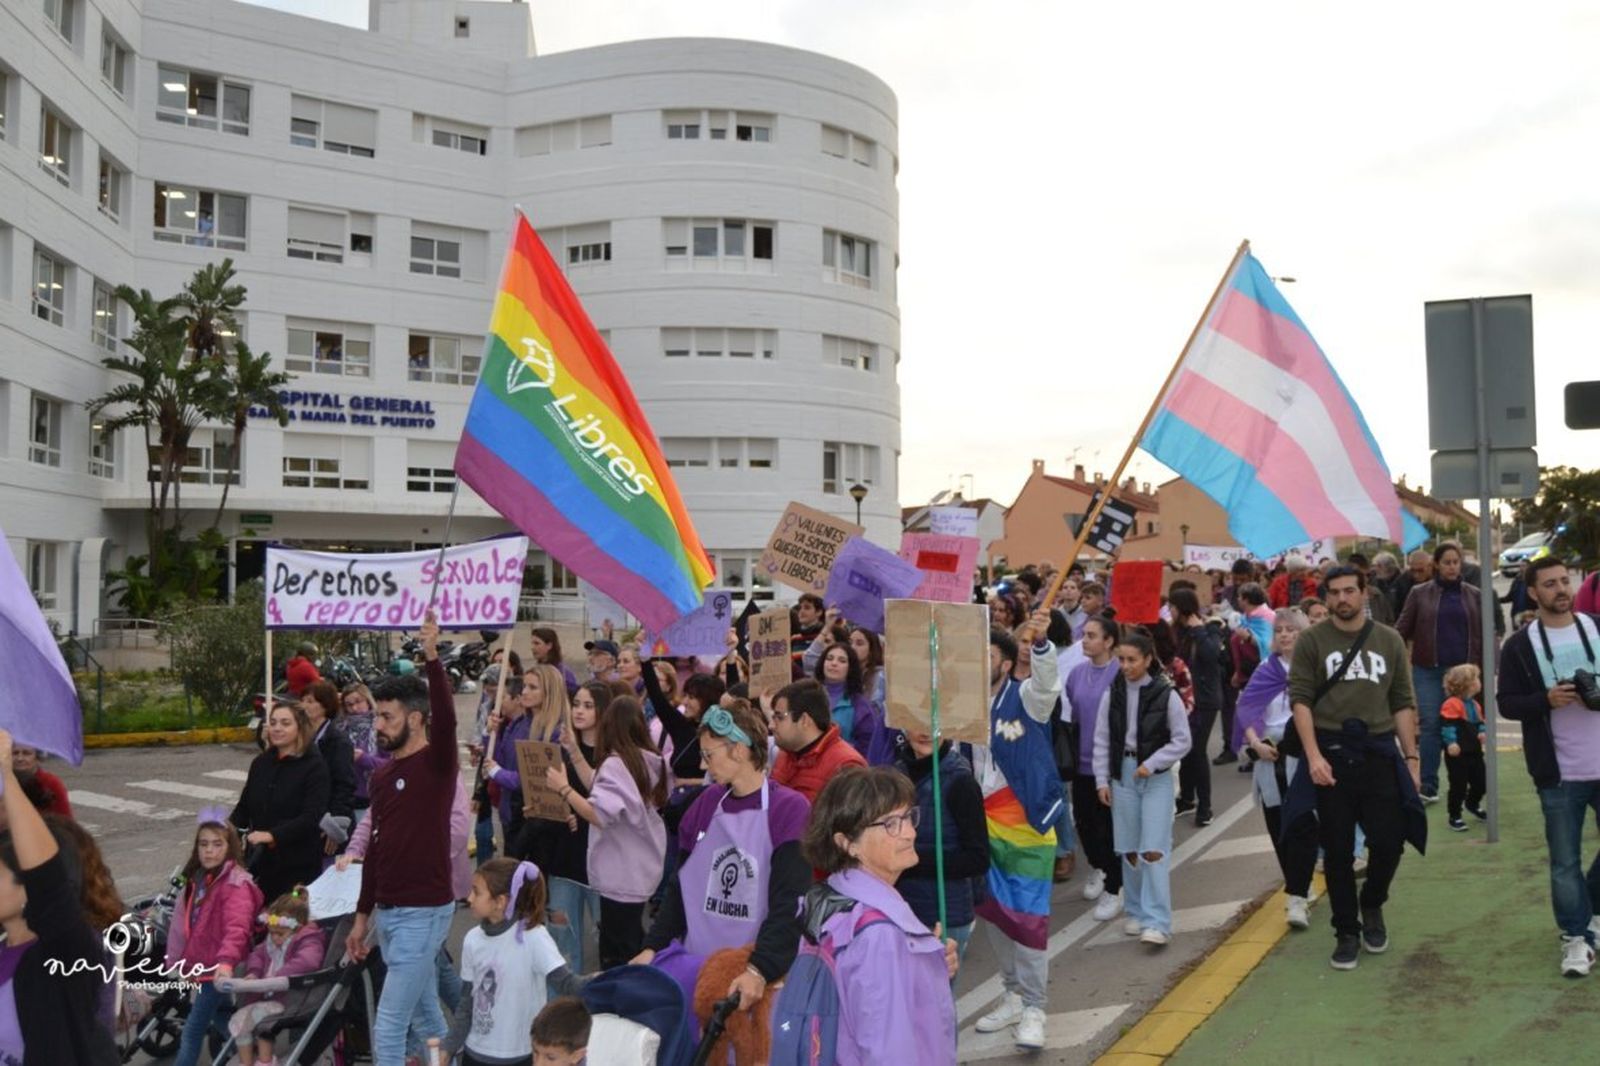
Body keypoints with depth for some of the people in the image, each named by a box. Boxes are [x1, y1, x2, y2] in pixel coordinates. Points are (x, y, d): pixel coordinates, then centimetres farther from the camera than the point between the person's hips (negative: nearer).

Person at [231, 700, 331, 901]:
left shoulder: (314, 766, -7)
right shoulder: (260, 763, 12)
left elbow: (312, 817, -16)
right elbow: (243, 808, 16)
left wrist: (273, 835, -25)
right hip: (260, 863, 5)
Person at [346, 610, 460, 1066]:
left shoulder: (437, 763, -11)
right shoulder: (380, 775, 10)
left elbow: (446, 720, -33)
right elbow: (376, 846, 16)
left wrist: (432, 658, -42)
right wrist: (362, 916, 18)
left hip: (423, 913, -8)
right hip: (388, 912, 8)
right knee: (426, 1019, 18)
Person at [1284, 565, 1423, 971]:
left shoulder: (1389, 640, 7)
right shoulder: (1311, 641, -1)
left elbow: (1403, 703, 9)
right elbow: (1300, 700, -5)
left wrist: (1411, 758, 5)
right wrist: (1313, 756, -14)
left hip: (1379, 753, 2)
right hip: (1330, 754, -2)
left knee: (1389, 842, 0)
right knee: (1337, 851, 6)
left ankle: (1372, 906, 30)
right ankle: (1347, 932, 21)